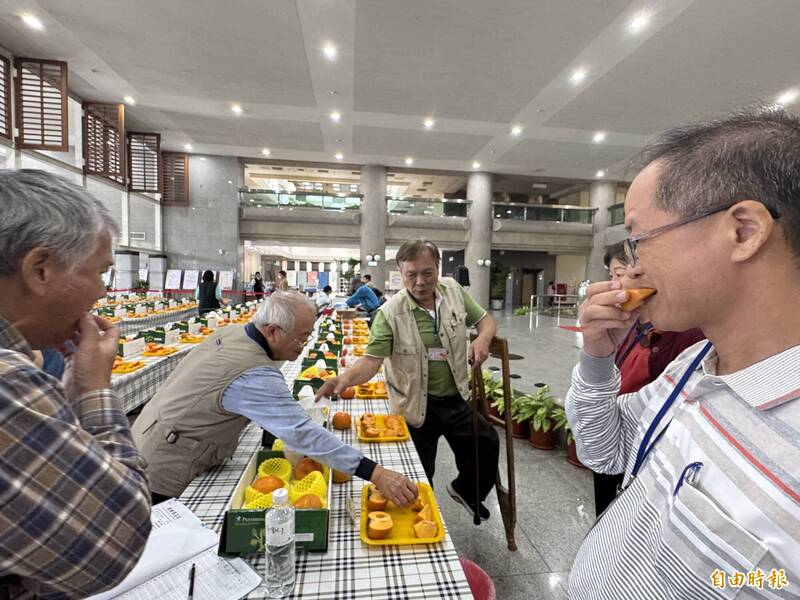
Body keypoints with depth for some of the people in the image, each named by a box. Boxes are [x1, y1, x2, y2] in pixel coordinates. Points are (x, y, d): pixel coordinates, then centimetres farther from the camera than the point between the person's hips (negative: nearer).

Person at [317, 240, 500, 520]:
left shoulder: (453, 290, -5)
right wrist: (346, 378, -43)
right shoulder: (390, 313, -19)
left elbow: (485, 320, 6)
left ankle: (466, 491, 46)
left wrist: (482, 339, -17)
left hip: (456, 400, 4)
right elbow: (371, 360, -23)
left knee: (487, 445, 16)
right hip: (416, 408, -4)